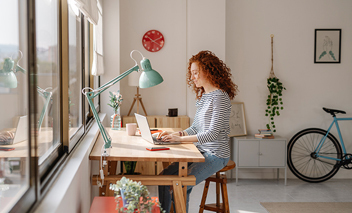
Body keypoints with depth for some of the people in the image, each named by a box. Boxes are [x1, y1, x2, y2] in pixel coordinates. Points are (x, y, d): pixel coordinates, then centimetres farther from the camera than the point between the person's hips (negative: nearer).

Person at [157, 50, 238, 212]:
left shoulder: (220, 97, -15)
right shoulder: (202, 95, 14)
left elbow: (213, 133, -21)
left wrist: (179, 138, -23)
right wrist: (174, 134, -1)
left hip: (216, 156, -8)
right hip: (200, 151, 8)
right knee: (164, 176, -6)